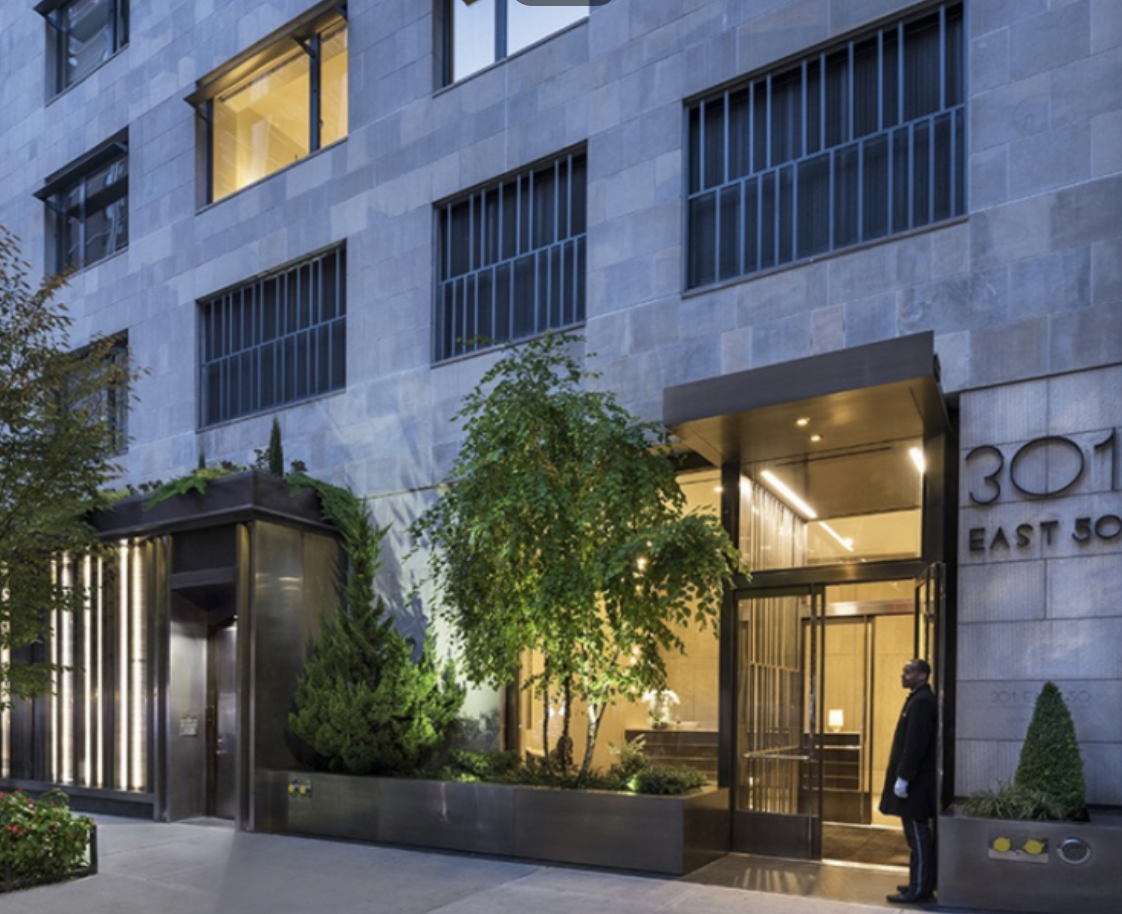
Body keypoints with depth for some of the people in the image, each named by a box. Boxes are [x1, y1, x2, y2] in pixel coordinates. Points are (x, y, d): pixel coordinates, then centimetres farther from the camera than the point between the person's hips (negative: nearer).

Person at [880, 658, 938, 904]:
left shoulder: (922, 701, -18)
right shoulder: (918, 699, 15)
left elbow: (915, 744, -23)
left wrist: (902, 778, -21)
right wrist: (902, 776, 18)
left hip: (914, 781, -10)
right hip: (916, 780, 10)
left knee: (918, 835, -5)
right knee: (919, 834, 15)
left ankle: (919, 890, 0)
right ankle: (921, 883, 22)